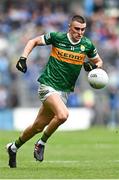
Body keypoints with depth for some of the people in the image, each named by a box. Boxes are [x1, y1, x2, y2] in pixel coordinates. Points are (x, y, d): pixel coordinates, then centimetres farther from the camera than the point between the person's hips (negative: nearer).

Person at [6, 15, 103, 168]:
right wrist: (23, 58, -7)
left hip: (64, 91, 5)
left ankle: (14, 147, 32)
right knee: (62, 115, -29)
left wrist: (93, 66, -6)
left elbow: (99, 61, 17)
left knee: (39, 126, 9)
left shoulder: (87, 45, 0)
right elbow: (33, 41, 6)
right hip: (48, 85, -5)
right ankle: (41, 143, -6)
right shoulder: (57, 37, -8)